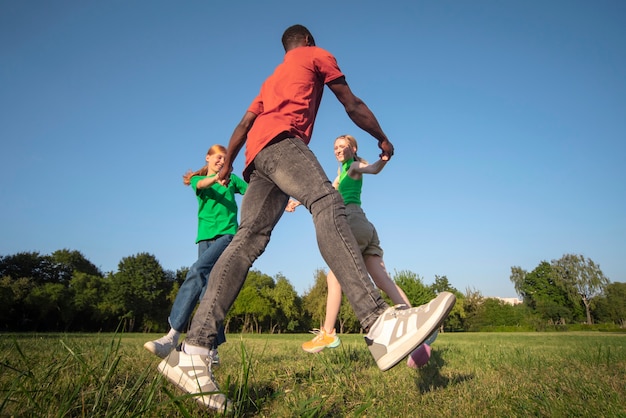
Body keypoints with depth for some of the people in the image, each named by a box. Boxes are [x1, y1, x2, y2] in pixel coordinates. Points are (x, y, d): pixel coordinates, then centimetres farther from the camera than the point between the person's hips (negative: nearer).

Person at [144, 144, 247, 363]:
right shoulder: (197, 179, 17)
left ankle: (172, 336, -31)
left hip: (227, 234, -3)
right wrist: (217, 178, -31)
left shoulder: (232, 179, 17)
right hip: (205, 237, 3)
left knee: (197, 271, -26)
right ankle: (212, 350, -1)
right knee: (207, 291, -3)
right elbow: (202, 184, -7)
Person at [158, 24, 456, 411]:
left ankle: (194, 351, -22)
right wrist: (383, 139, 28)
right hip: (281, 139, -7)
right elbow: (353, 106, 18)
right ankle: (379, 324, -51)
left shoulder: (272, 78, 40)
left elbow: (244, 124, 32)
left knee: (249, 240, -10)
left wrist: (227, 163, 36)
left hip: (258, 154, 7)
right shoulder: (317, 56, 22)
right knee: (327, 202, -29)